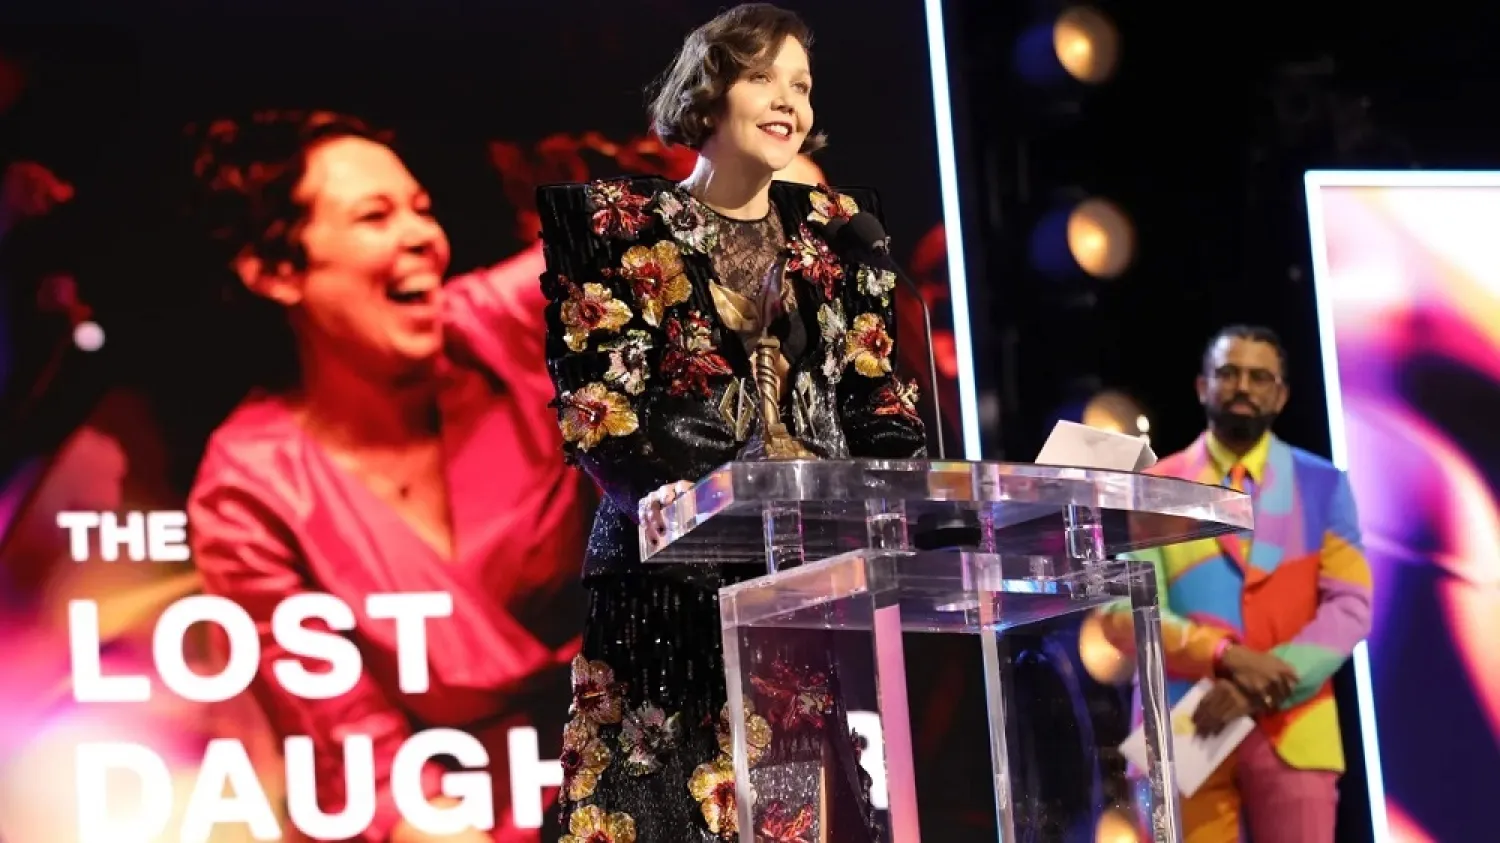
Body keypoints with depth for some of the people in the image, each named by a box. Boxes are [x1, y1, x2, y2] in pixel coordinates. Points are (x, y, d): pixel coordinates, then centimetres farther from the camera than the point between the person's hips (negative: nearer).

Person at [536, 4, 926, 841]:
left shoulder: (838, 230, 16)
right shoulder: (616, 221, 5)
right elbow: (592, 397, -4)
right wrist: (661, 492, -20)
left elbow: (875, 396, 12)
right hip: (672, 581, -3)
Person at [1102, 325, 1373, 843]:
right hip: (1185, 730, 0)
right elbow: (1124, 611, -3)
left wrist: (1262, 692, -15)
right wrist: (1224, 655, -18)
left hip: (1294, 731, 0)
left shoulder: (1323, 486, 8)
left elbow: (1349, 606, -1)